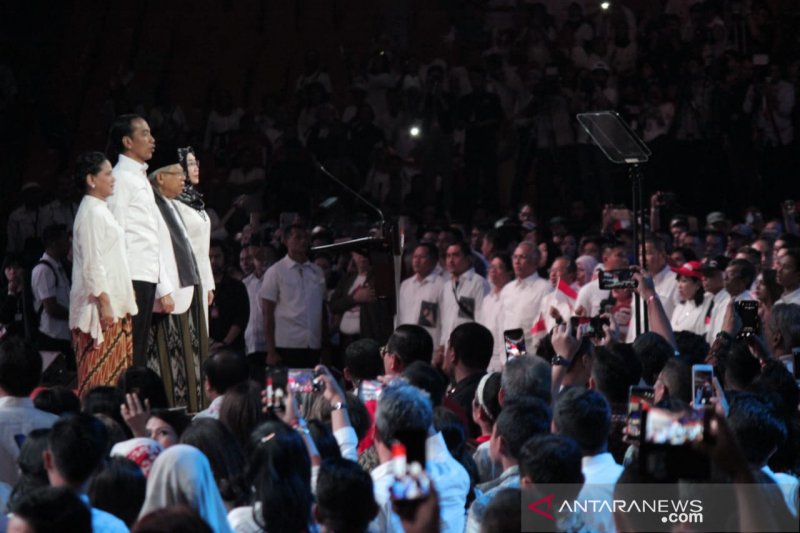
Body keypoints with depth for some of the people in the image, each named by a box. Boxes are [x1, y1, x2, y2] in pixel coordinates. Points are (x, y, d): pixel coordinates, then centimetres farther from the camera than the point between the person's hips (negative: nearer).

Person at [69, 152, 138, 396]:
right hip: (102, 305, -10)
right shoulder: (91, 213, -12)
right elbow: (92, 263, -18)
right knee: (99, 376, -10)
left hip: (113, 303, 10)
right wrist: (104, 303, -22)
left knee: (114, 373, 8)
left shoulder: (100, 210, 18)